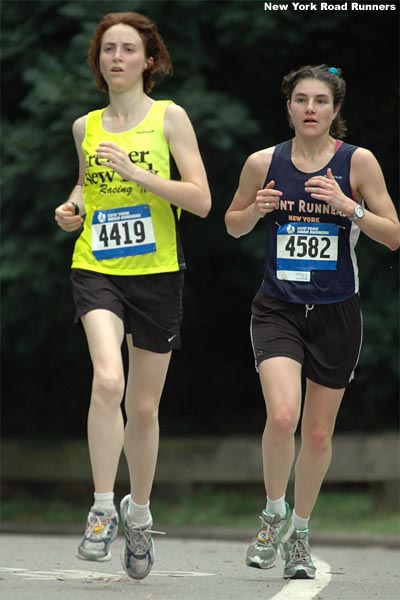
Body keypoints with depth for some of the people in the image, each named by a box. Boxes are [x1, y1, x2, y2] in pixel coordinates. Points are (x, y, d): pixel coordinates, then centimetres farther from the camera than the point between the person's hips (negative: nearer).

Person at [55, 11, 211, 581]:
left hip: (156, 273, -1)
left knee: (143, 406, 10)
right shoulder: (86, 126, 7)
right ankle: (102, 510, -16)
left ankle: (138, 512, 32)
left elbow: (201, 200, -9)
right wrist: (73, 205, 6)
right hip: (96, 270, 1)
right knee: (108, 380, -26)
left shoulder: (169, 117, -2)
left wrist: (137, 173, -18)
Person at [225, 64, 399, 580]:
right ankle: (273, 516, 3)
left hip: (336, 313, 1)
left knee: (318, 433, 9)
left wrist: (348, 207, -20)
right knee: (282, 417, -21)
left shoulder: (358, 162, -4)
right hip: (277, 309, -1)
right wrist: (256, 209, -9)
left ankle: (298, 534, 29)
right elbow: (233, 225, 13)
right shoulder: (263, 163, -1)